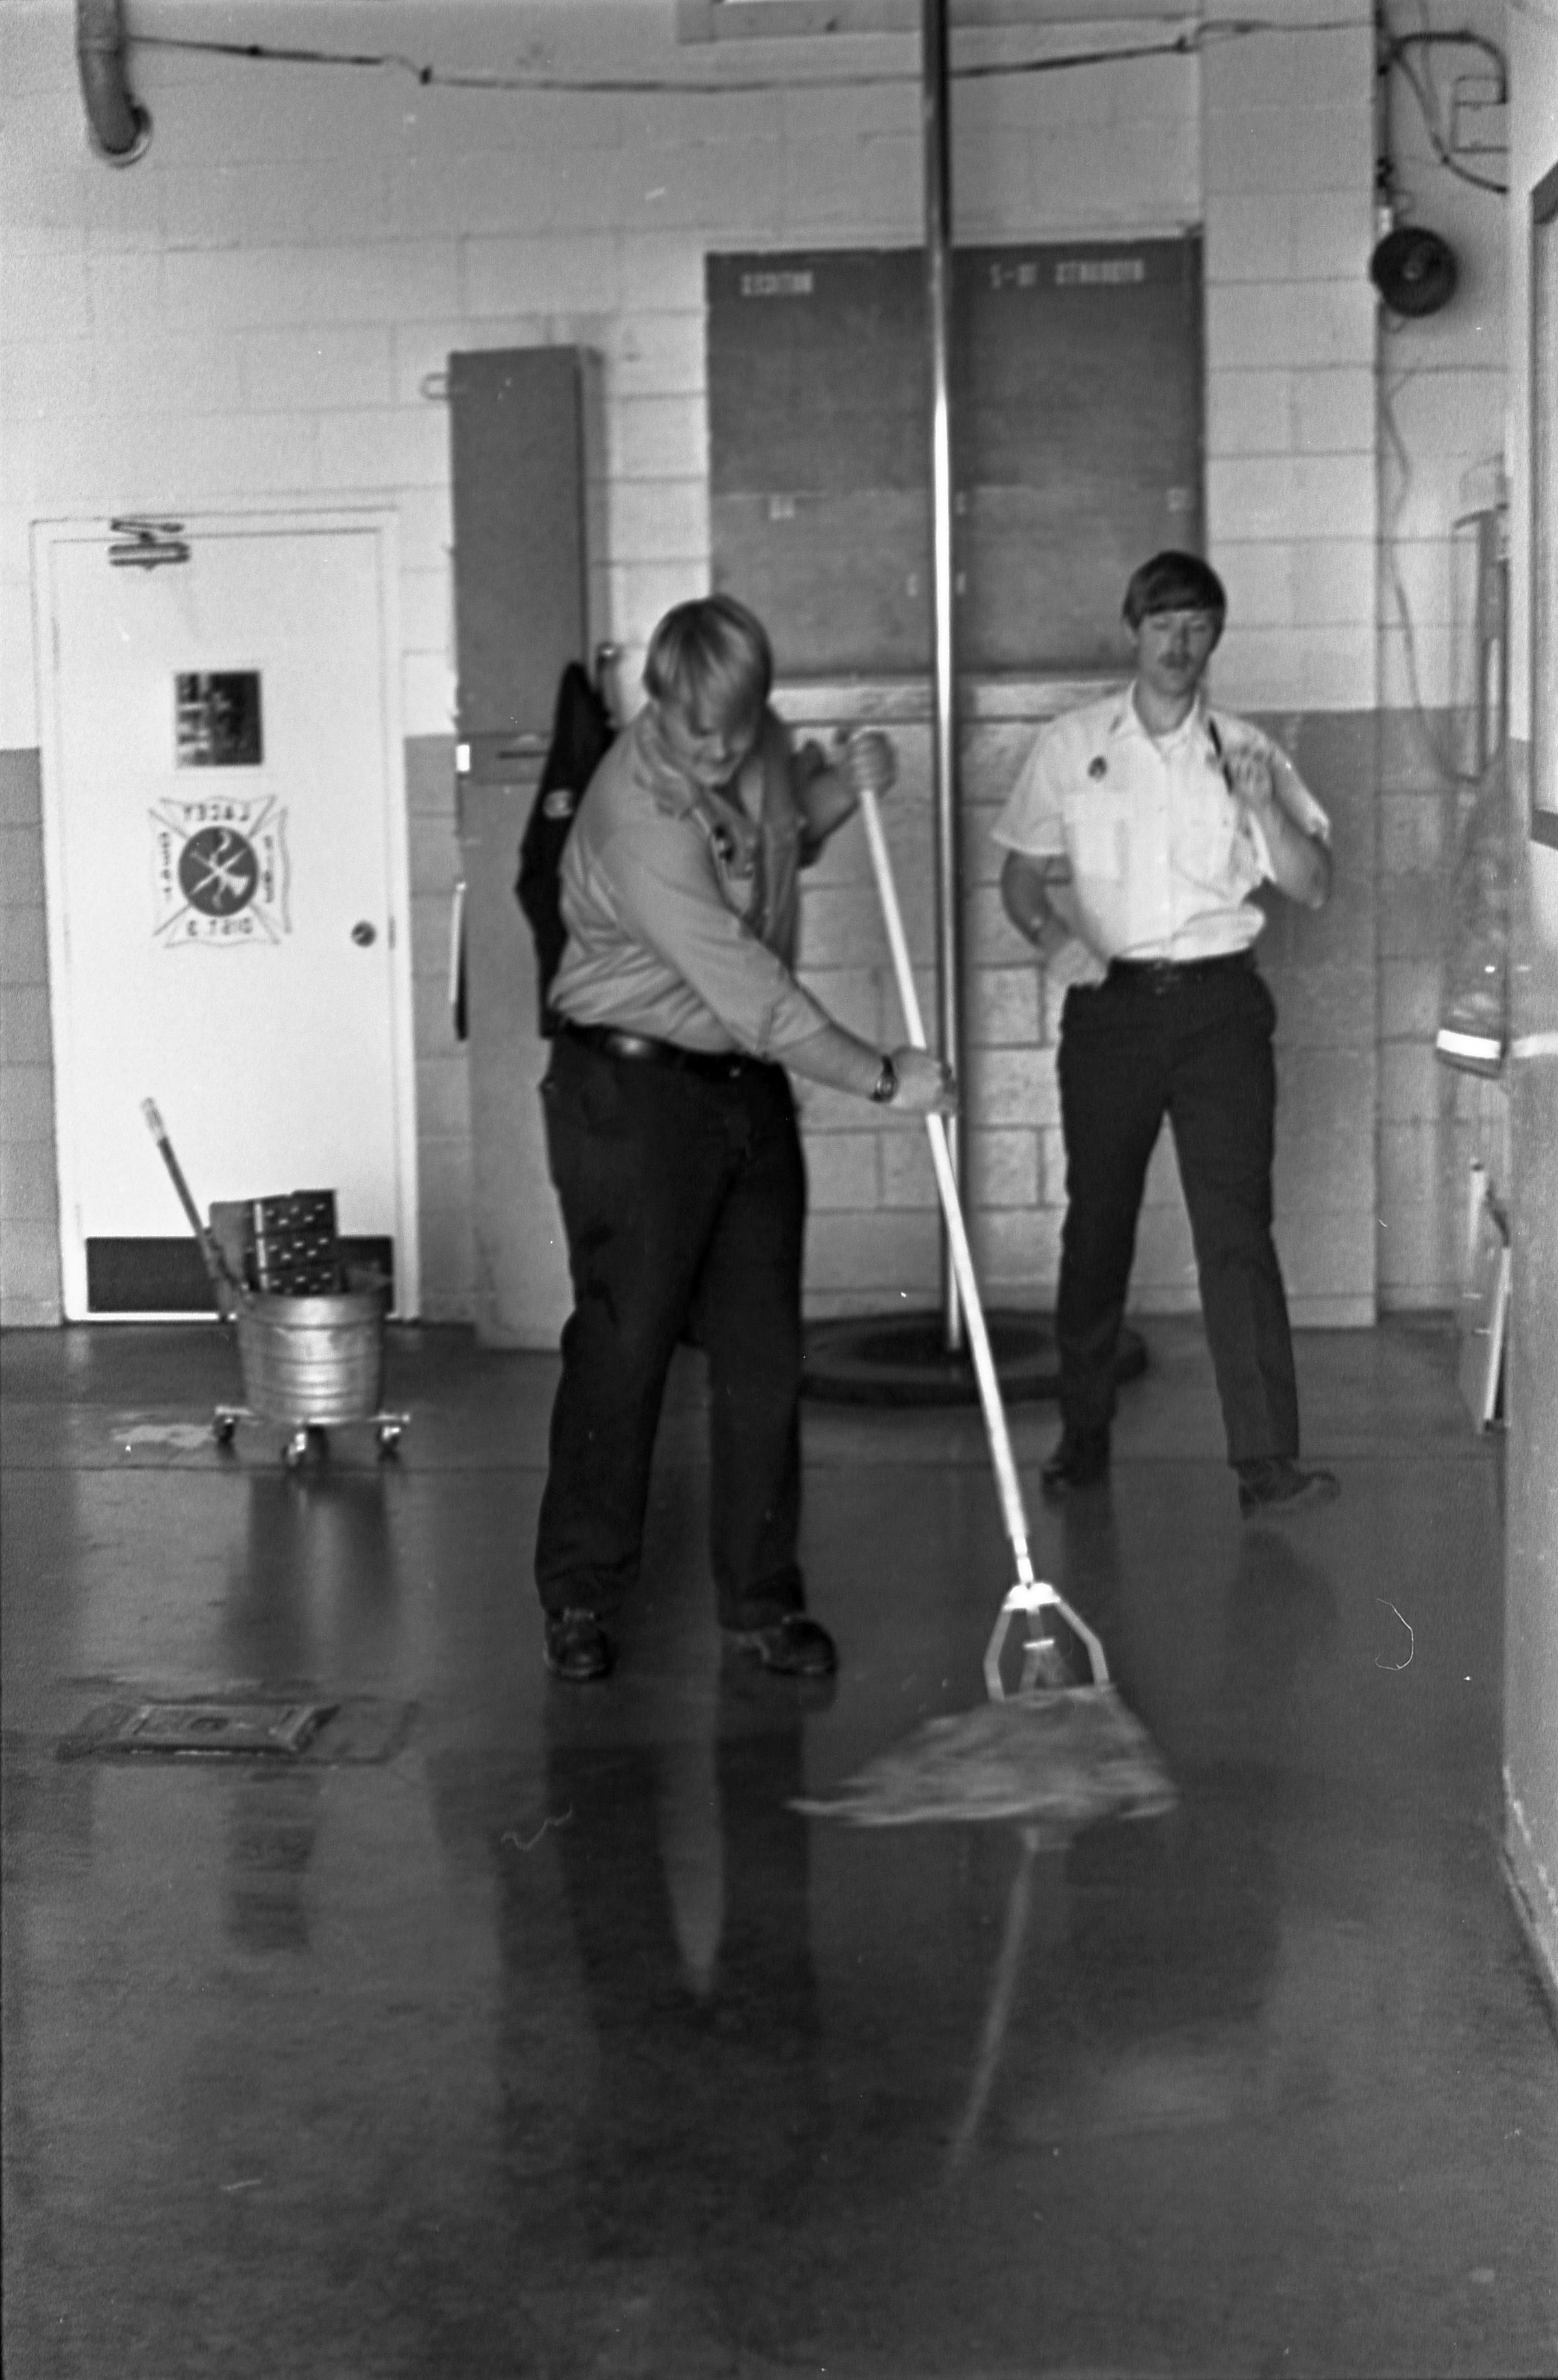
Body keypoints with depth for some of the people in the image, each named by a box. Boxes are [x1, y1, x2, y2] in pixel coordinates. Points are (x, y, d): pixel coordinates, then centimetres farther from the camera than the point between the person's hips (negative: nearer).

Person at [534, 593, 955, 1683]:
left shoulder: (764, 750, 1)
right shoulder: (634, 814, -23)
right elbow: (747, 988, -26)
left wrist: (843, 786, 4)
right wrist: (882, 1077, -21)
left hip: (751, 1088, 7)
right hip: (634, 1090, -6)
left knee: (764, 1355, 6)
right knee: (623, 1348, -2)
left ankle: (761, 1598, 15)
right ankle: (580, 1597, 13)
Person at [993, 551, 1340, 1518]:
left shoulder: (1245, 750, 6)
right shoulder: (1070, 746, 6)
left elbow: (1315, 887, 4)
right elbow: (1021, 875, 10)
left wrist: (1263, 807, -13)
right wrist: (1051, 934, -10)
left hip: (1219, 1004, -1)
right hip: (1109, 1002, 1)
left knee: (1236, 1226, -10)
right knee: (1098, 1221, 8)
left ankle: (1267, 1460, -13)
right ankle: (1084, 1432, 24)